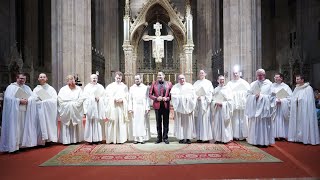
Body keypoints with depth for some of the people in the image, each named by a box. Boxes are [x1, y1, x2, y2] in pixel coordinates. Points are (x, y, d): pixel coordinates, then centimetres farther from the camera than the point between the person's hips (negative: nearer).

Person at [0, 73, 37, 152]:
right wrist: (19, 101, -17)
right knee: (14, 128, -4)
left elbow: (33, 97, 6)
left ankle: (23, 144, 14)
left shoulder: (27, 87, 15)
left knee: (24, 127, 5)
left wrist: (27, 100, -12)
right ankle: (13, 145, 4)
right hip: (14, 112, -4)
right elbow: (8, 98, -12)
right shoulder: (11, 87, 1)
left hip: (25, 111, 4)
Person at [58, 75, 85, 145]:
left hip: (76, 111, 0)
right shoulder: (63, 89, 8)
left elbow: (81, 99, -2)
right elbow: (59, 99, -2)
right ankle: (66, 140, 3)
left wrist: (74, 104, -11)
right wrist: (68, 104, -11)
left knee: (76, 125, 2)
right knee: (66, 125, -2)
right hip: (65, 111, 0)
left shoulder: (78, 89, 8)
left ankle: (76, 139, 9)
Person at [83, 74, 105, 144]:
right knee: (90, 123, -3)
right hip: (90, 107, -1)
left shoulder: (100, 87, 13)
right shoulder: (87, 87, 8)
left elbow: (103, 96, 10)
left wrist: (99, 98, -12)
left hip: (98, 108, 1)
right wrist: (85, 110, -8)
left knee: (98, 122, 1)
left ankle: (98, 138, 6)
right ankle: (90, 139, 2)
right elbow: (85, 98, 2)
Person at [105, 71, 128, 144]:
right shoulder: (110, 86, 9)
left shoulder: (124, 87, 12)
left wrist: (122, 100, -10)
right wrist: (114, 99, -12)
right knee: (112, 123, -3)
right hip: (112, 107, -1)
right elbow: (107, 97, 2)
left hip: (121, 107, 1)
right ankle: (111, 139, 4)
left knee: (121, 122, -1)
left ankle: (120, 139, 5)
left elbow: (126, 97, 8)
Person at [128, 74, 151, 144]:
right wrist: (130, 108, -3)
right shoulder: (132, 88, 9)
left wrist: (147, 108, -4)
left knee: (143, 123, 1)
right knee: (135, 123, 1)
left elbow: (147, 98, 3)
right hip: (134, 108, 1)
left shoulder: (145, 87, 5)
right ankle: (136, 138, 7)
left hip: (143, 108, -1)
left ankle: (142, 138, 7)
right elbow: (130, 99, 6)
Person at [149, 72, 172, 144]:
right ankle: (159, 138, 20)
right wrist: (156, 98, -12)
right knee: (158, 122, 9)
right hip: (157, 105, 1)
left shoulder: (169, 84, 5)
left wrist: (167, 98, -13)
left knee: (166, 122, 6)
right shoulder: (154, 83, 6)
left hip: (166, 105, 0)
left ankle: (165, 137, 18)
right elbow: (150, 94, 4)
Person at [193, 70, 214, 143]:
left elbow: (210, 92, 1)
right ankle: (199, 137, 3)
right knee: (198, 120, 0)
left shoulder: (208, 82, 10)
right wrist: (197, 97, -10)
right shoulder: (196, 83, 17)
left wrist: (204, 98, -12)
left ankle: (206, 137, -1)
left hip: (205, 103, -2)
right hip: (197, 103, 2)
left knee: (205, 119, -5)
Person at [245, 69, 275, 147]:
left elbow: (271, 96, -4)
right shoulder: (253, 84, 11)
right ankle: (255, 141, 13)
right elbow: (249, 95, 8)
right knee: (255, 125, 5)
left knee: (264, 125, 0)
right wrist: (255, 96, -10)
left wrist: (261, 96, -11)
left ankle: (264, 141, 8)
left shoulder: (269, 84, 1)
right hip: (254, 108, 3)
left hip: (264, 108, -3)